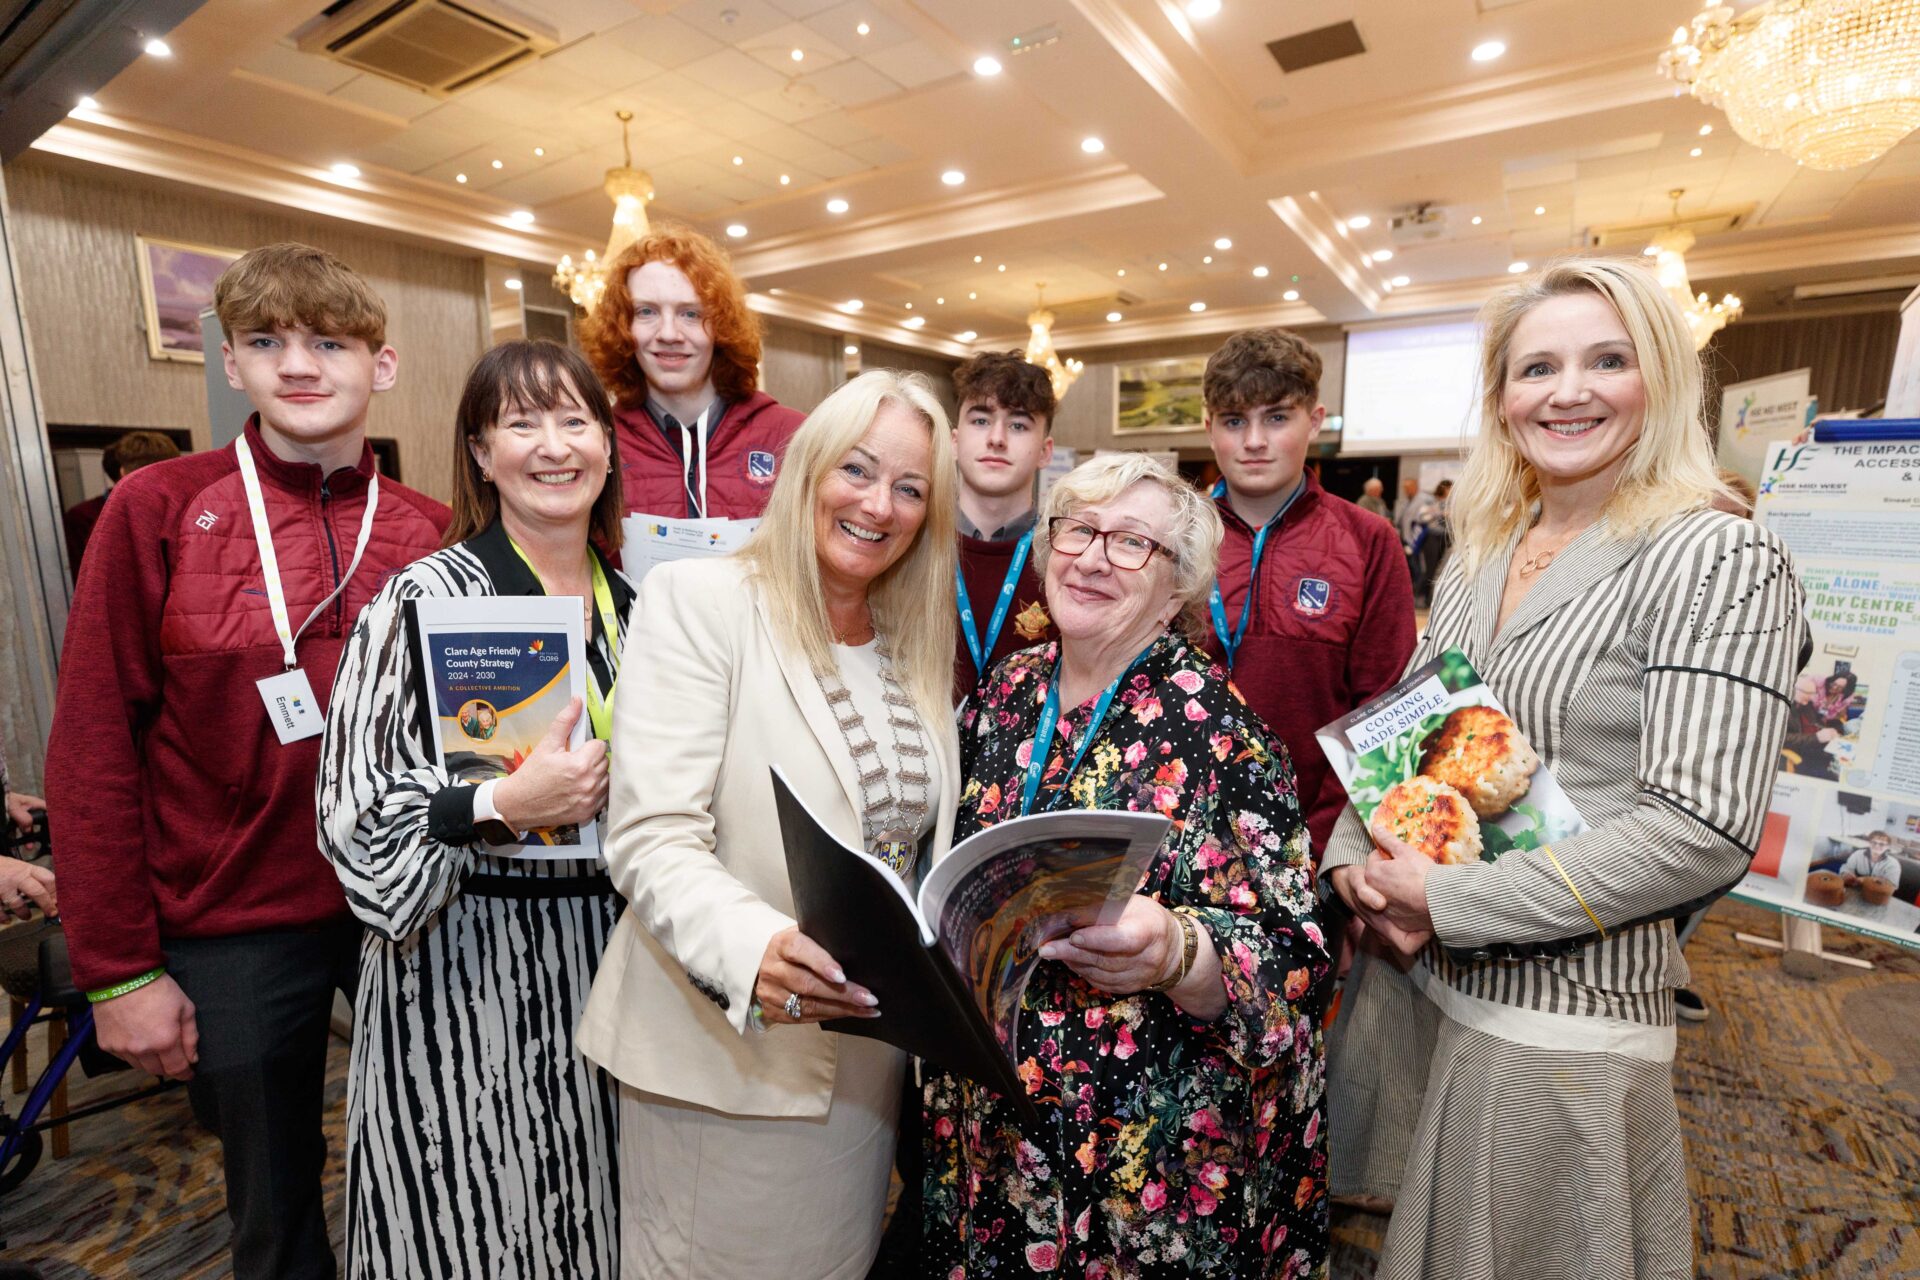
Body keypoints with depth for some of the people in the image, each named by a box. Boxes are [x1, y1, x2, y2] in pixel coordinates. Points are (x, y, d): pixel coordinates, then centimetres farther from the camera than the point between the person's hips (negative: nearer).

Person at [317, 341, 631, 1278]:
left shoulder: (637, 602, 4)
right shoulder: (426, 597, -11)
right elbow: (350, 807, -13)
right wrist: (502, 804, -25)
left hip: (610, 948, 5)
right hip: (466, 963, -4)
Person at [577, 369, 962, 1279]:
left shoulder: (918, 649, 8)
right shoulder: (698, 599, -12)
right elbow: (652, 839, -19)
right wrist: (753, 949, -34)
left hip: (869, 1056, 6)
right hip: (721, 1056, -5)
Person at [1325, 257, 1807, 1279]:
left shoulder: (1721, 561, -13)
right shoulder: (1478, 556, 6)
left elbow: (1702, 831, -20)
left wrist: (1451, 900, -20)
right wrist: (1356, 860, -6)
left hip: (1560, 1019, -5)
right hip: (1409, 976, 6)